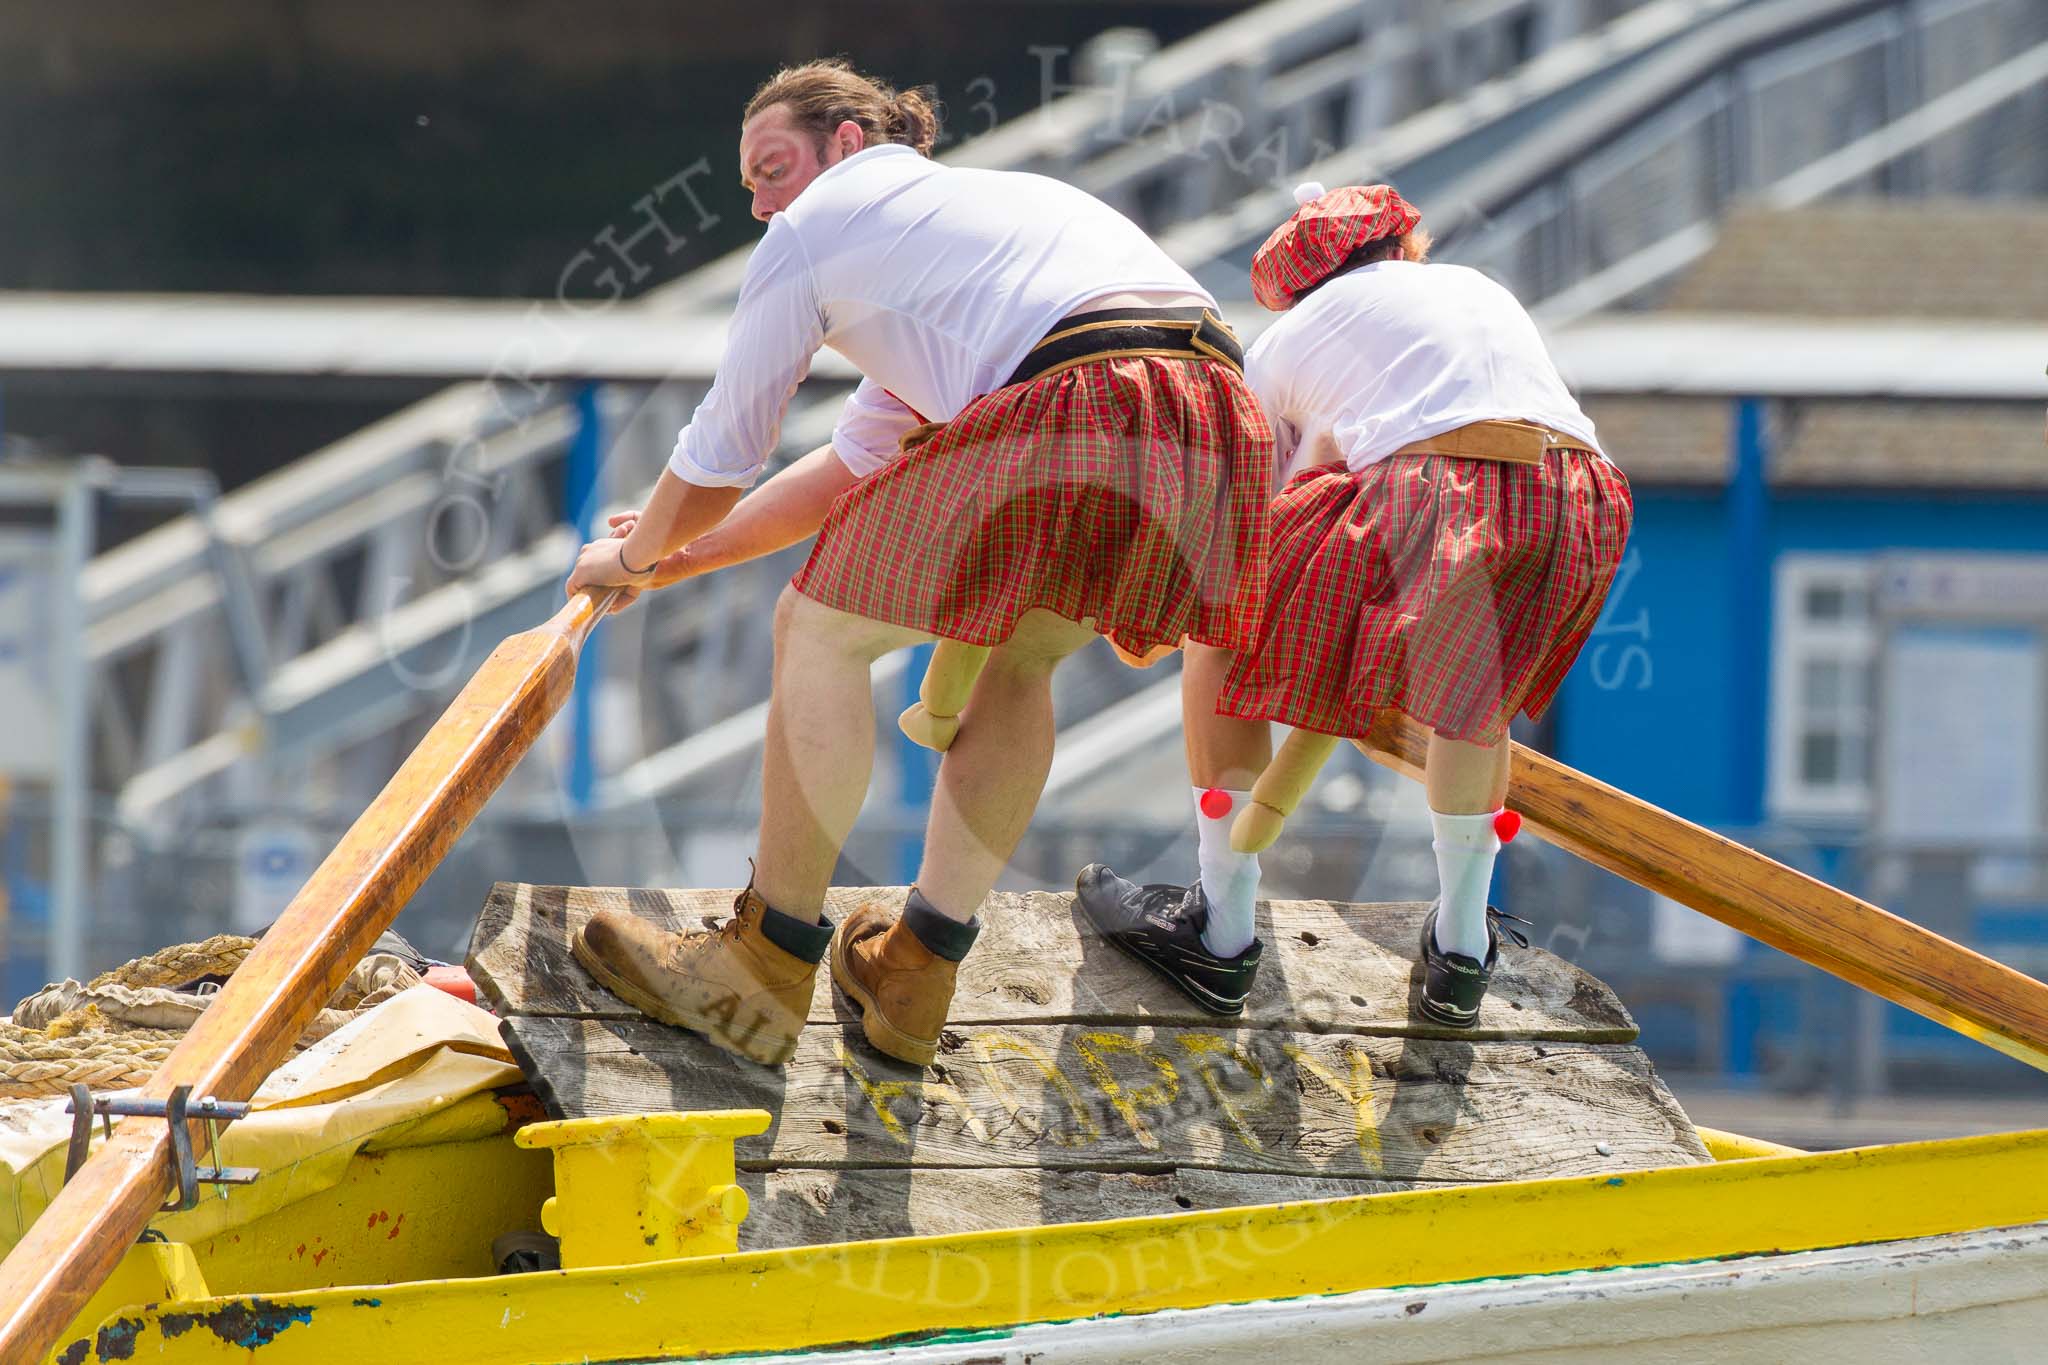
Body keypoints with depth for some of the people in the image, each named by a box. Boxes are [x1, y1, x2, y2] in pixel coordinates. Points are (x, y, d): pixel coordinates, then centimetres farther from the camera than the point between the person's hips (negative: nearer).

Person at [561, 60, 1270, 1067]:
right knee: (1015, 654, 29)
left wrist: (636, 559, 45)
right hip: (1226, 431, 8)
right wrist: (684, 559, 54)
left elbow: (719, 456, 25)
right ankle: (913, 976, 27)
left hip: (1079, 417, -8)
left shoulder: (816, 228, 18)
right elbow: (856, 464, 47)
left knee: (820, 631, 9)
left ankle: (761, 979, 12)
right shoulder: (981, 200, 41)